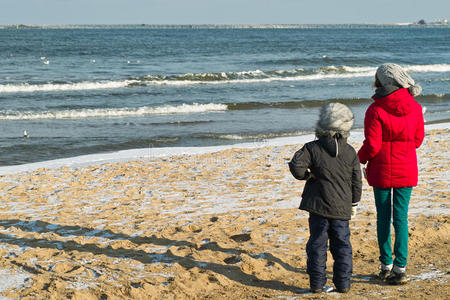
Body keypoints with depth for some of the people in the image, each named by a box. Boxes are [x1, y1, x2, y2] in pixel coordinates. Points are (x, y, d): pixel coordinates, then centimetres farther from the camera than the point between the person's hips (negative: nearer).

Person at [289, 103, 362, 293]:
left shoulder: (312, 148, -6)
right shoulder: (350, 152, 1)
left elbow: (296, 165, -20)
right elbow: (356, 181, 6)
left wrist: (307, 176, -1)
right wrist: (354, 203, 18)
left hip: (319, 206, -1)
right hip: (342, 208, 2)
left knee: (317, 245, 6)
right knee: (342, 245, 10)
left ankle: (317, 283, 8)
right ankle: (343, 283, 12)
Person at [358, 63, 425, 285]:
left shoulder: (375, 110, -14)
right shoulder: (414, 108, -1)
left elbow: (372, 146, -13)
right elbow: (418, 140, 8)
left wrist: (360, 159, 6)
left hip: (382, 170, -3)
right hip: (406, 171, 3)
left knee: (383, 218, 10)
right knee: (401, 218, 5)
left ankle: (386, 266, 15)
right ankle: (400, 268, 1)